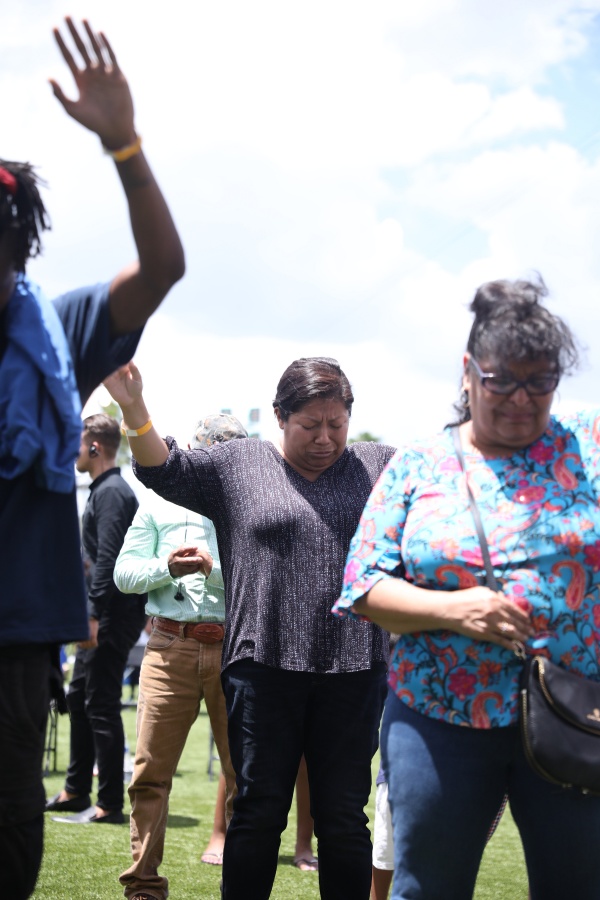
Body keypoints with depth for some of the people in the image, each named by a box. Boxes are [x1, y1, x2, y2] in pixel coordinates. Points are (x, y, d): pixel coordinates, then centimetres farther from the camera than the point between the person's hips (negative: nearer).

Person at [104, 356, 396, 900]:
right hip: (265, 667, -1)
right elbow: (166, 470, 1)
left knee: (344, 818, 7)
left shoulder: (381, 466, 10)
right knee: (259, 810, 5)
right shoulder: (237, 465, 7)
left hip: (354, 670, 1)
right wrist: (133, 406, -13)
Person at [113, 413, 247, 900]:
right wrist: (167, 568, -9)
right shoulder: (160, 504, 13)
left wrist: (220, 570, -15)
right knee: (152, 771, -1)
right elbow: (124, 572, 8)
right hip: (171, 645, 1)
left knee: (244, 774, 2)